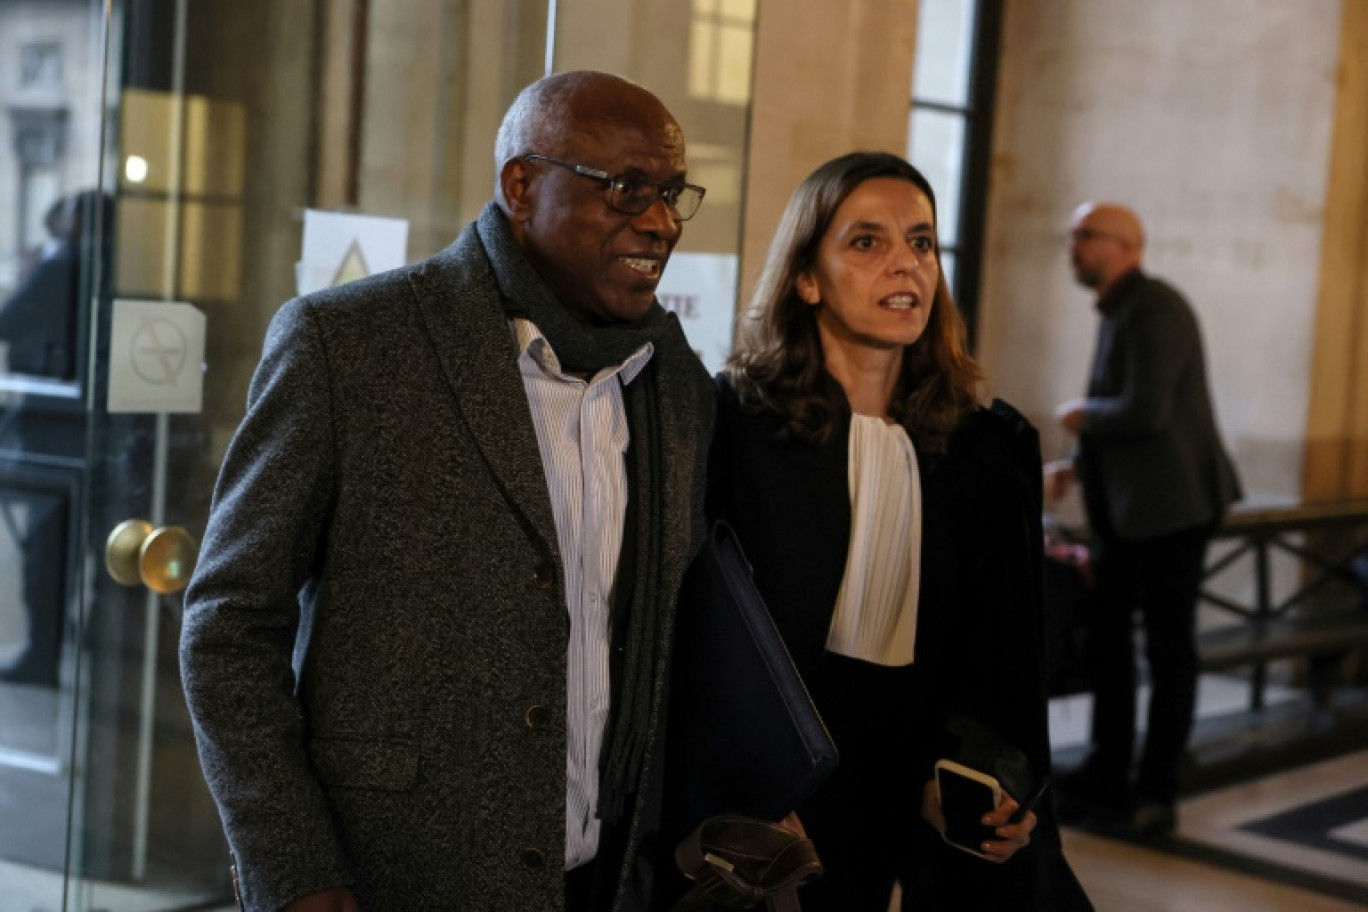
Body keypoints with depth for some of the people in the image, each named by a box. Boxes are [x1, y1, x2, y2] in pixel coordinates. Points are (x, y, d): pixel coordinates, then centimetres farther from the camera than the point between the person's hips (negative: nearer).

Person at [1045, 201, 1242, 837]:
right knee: (1106, 636, 12)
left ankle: (1157, 795, 10)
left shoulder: (1154, 310, -17)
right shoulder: (1118, 313, 14)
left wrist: (1082, 416, -10)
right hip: (1124, 510, 10)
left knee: (1168, 648, 0)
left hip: (1172, 508, -10)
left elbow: (1145, 413, -28)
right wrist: (1076, 466, 12)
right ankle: (1107, 779, 21)